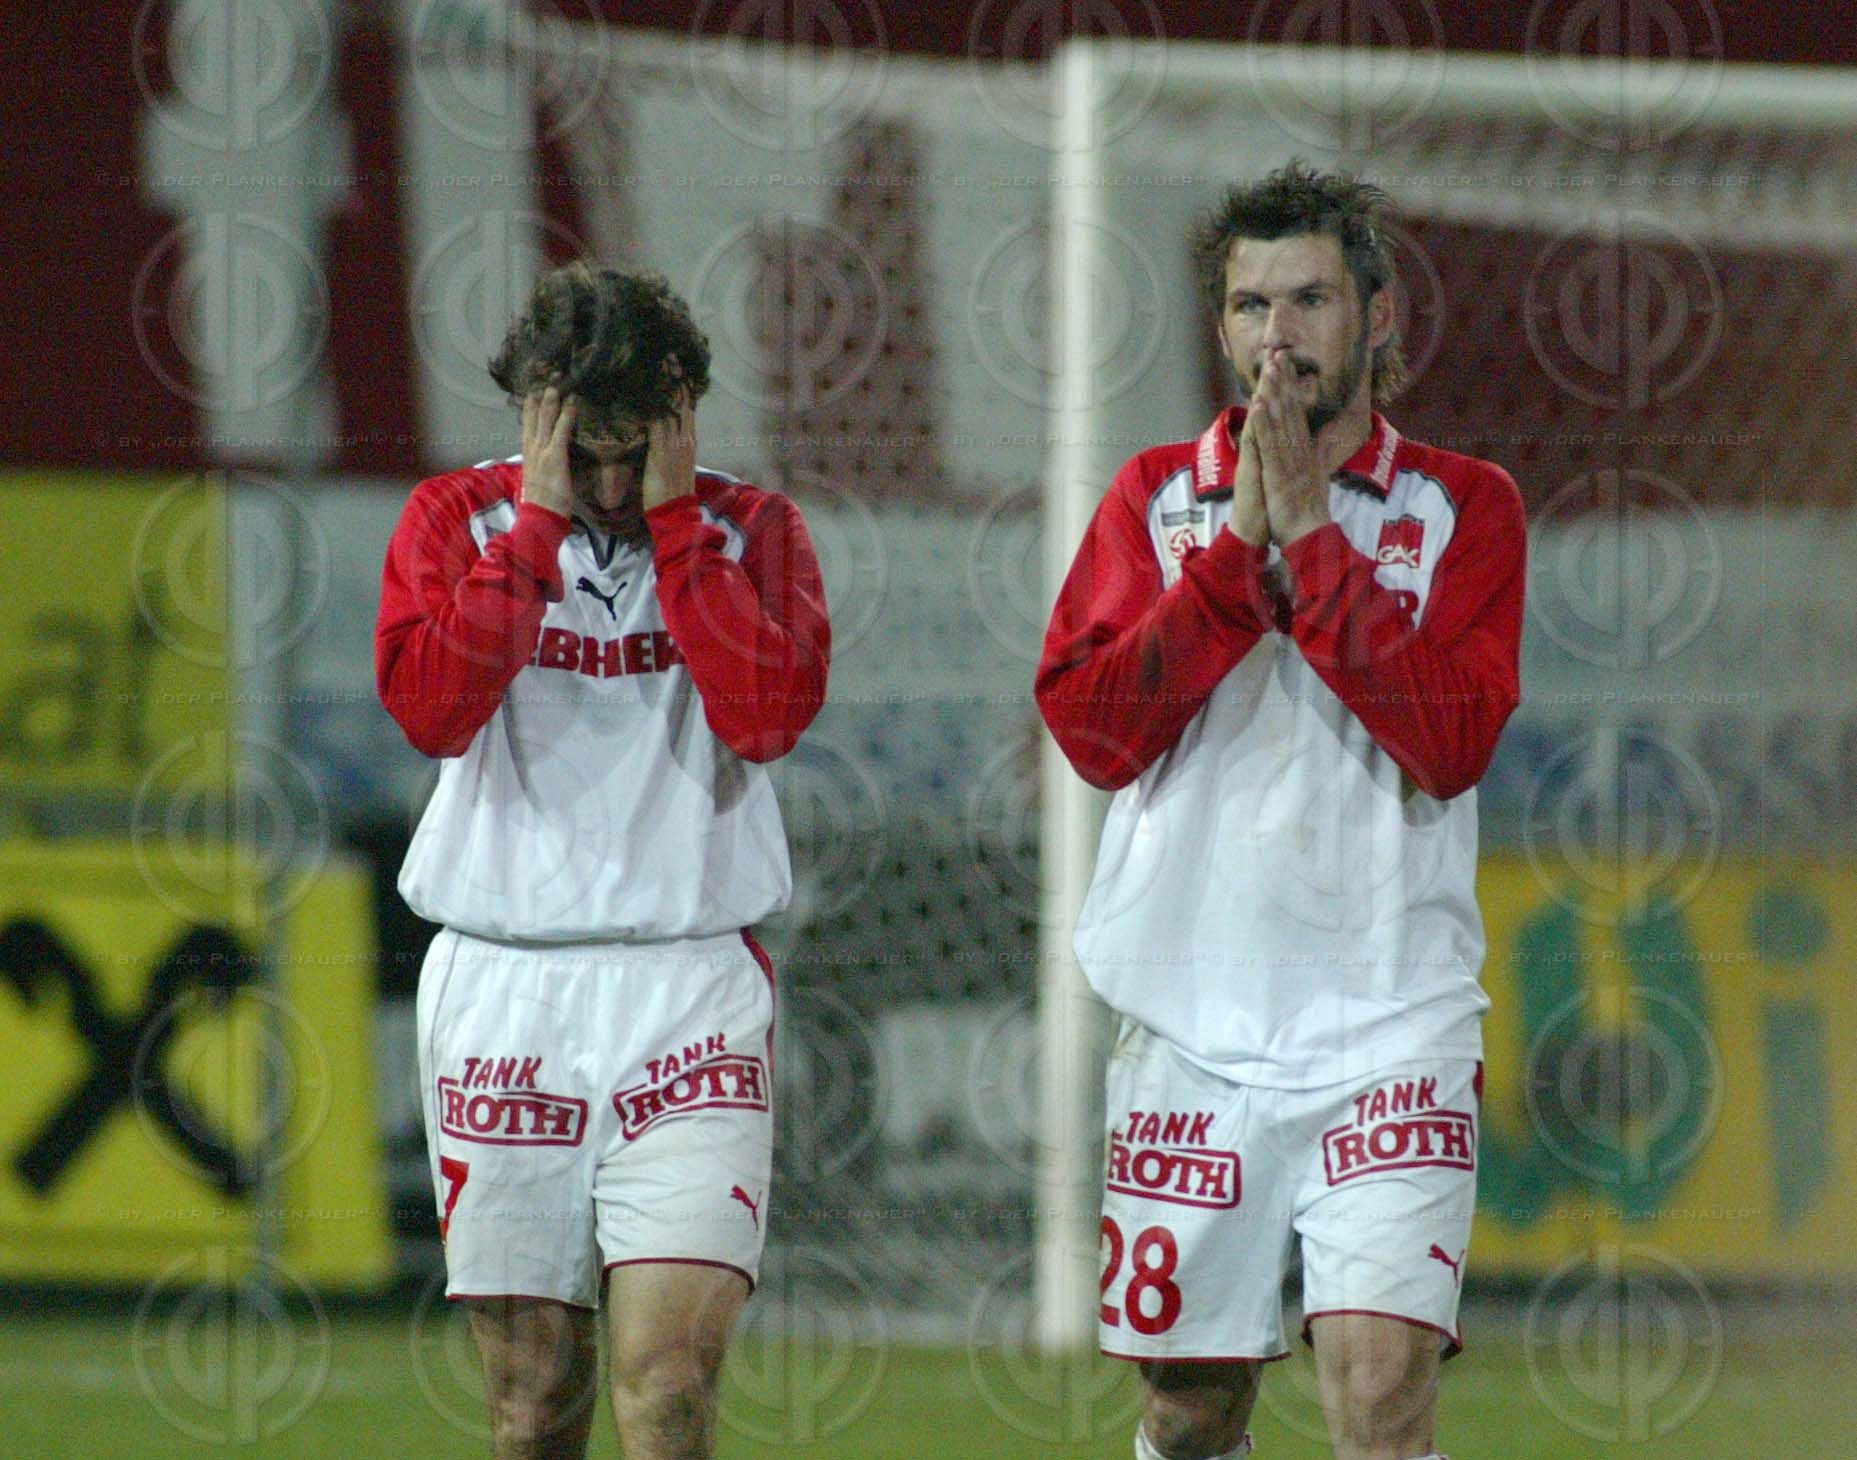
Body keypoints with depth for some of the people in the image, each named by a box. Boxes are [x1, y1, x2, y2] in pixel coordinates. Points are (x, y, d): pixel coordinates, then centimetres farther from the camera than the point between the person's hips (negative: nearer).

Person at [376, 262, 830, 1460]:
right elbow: (430, 706, -11)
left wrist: (673, 519, -10)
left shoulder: (748, 529, 5)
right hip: (501, 987, 1)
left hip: (691, 988, -1)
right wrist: (540, 520, -11)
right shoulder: (458, 518, 6)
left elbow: (767, 715, -12)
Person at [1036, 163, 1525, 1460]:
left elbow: (1452, 743, -12)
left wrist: (1311, 536, -13)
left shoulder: (1464, 507, 3)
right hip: (1190, 1025, 2)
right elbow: (1091, 727, -5)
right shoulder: (1157, 499, 9)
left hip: (1388, 1027, -2)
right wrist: (1241, 544, -11)